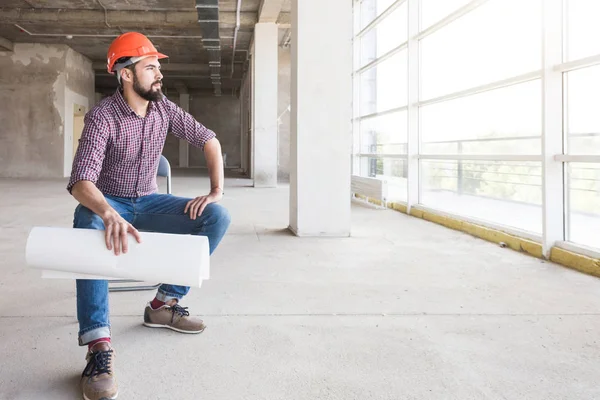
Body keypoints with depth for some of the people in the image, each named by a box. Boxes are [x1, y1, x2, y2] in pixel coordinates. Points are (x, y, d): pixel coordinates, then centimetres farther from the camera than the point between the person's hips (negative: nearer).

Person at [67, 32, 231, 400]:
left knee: (217, 217, -16)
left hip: (148, 202, 5)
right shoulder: (102, 117, -20)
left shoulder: (164, 108, -4)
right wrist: (108, 214, -54)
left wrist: (216, 190, -11)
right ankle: (99, 347, -44)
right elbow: (81, 181, -32)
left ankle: (165, 303, -8)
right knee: (89, 226, -41)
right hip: (108, 203, -5)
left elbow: (208, 139, 3)